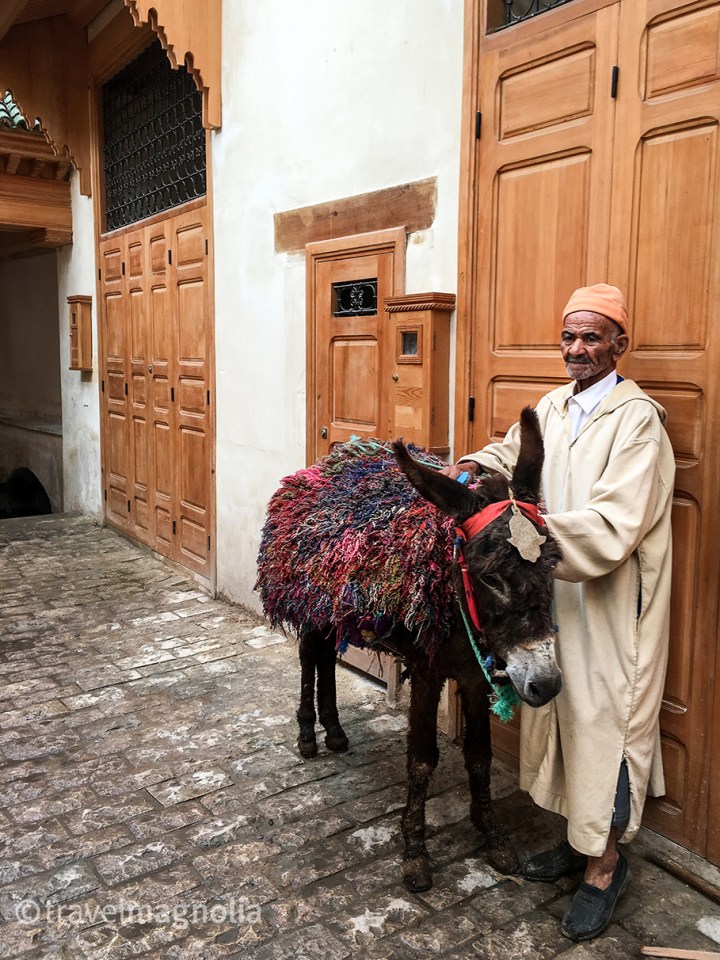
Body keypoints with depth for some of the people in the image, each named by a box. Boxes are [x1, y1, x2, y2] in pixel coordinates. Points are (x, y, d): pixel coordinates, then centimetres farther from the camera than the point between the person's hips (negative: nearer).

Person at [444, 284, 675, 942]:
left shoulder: (636, 418, -17)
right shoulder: (555, 406, 5)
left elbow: (611, 530, -25)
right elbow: (514, 452, 24)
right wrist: (476, 465, 4)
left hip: (610, 608, -7)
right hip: (557, 596, 7)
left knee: (604, 722, 6)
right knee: (563, 712, 18)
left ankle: (606, 866, 27)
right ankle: (580, 838, 39)